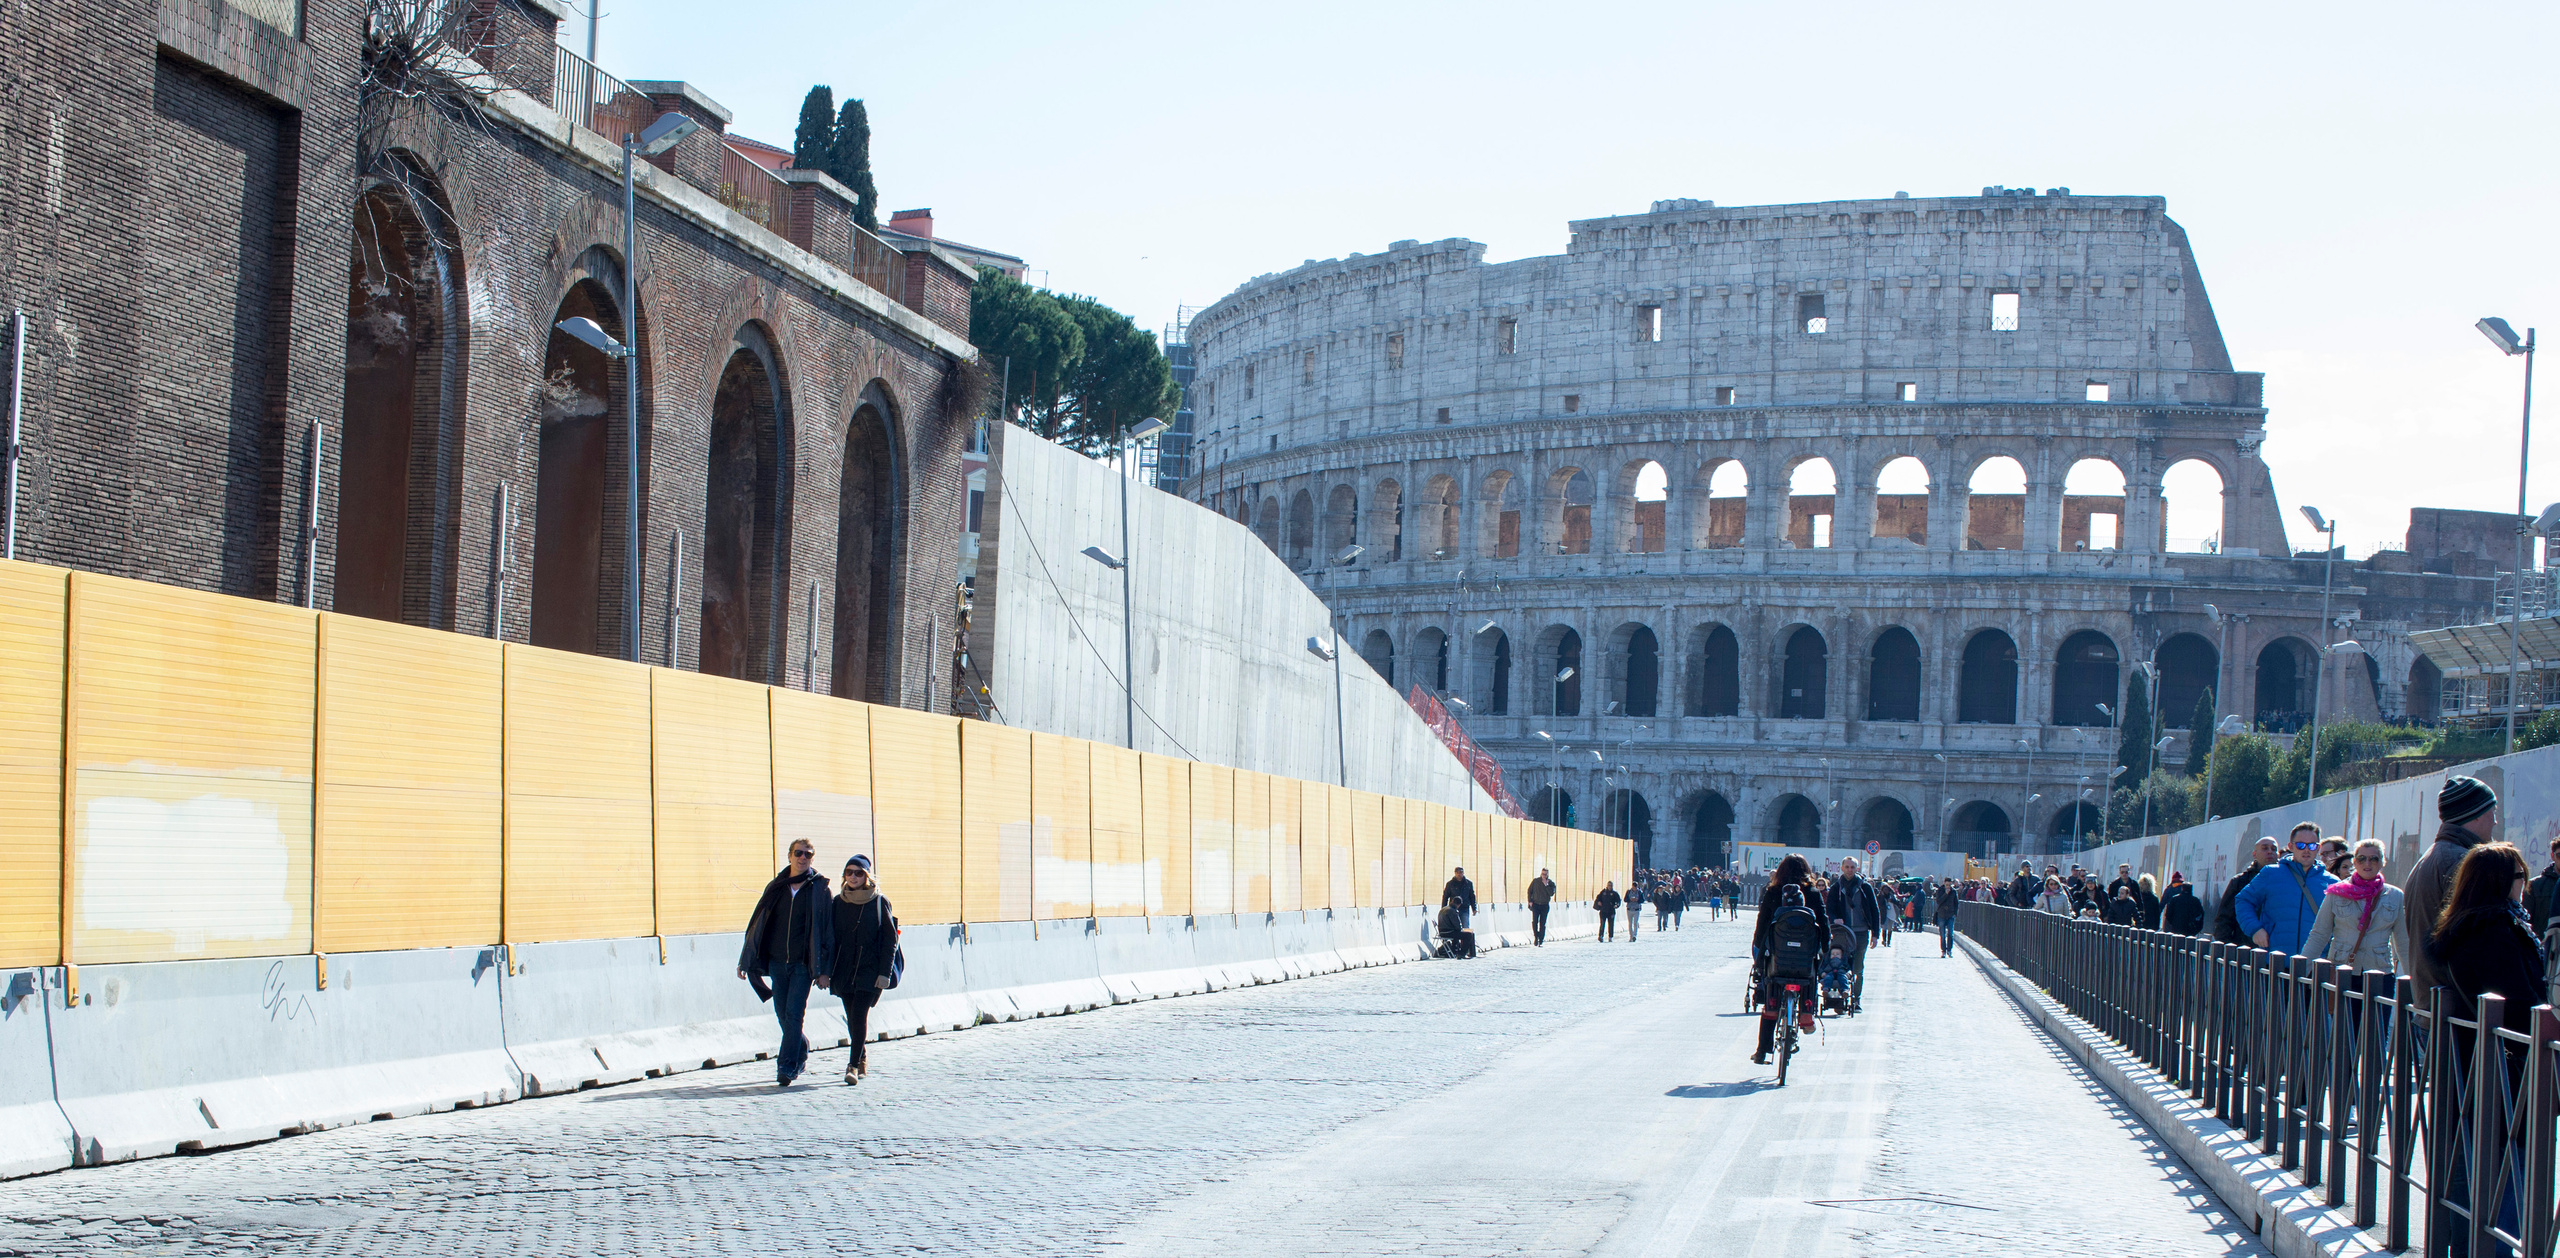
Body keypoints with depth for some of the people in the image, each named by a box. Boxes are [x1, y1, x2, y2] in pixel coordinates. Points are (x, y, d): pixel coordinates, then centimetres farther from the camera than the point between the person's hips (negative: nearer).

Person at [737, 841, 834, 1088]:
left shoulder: (819, 889, 1)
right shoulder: (776, 887, 9)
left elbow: (827, 928, 0)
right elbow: (757, 923, 13)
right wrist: (745, 960, 10)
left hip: (803, 962, -4)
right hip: (777, 959, 4)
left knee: (794, 1012, -11)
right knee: (782, 1014, 8)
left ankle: (787, 1067, -9)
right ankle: (801, 1051, 31)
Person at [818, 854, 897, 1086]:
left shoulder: (880, 902, -1)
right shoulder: (838, 903, 7)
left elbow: (890, 940, -2)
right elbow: (829, 938, 9)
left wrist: (884, 973, -9)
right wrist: (824, 971, 0)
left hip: (870, 970, -4)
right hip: (844, 971, 4)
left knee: (859, 1015, -14)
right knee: (852, 1019, 7)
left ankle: (854, 1065, -15)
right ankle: (862, 1059, 25)